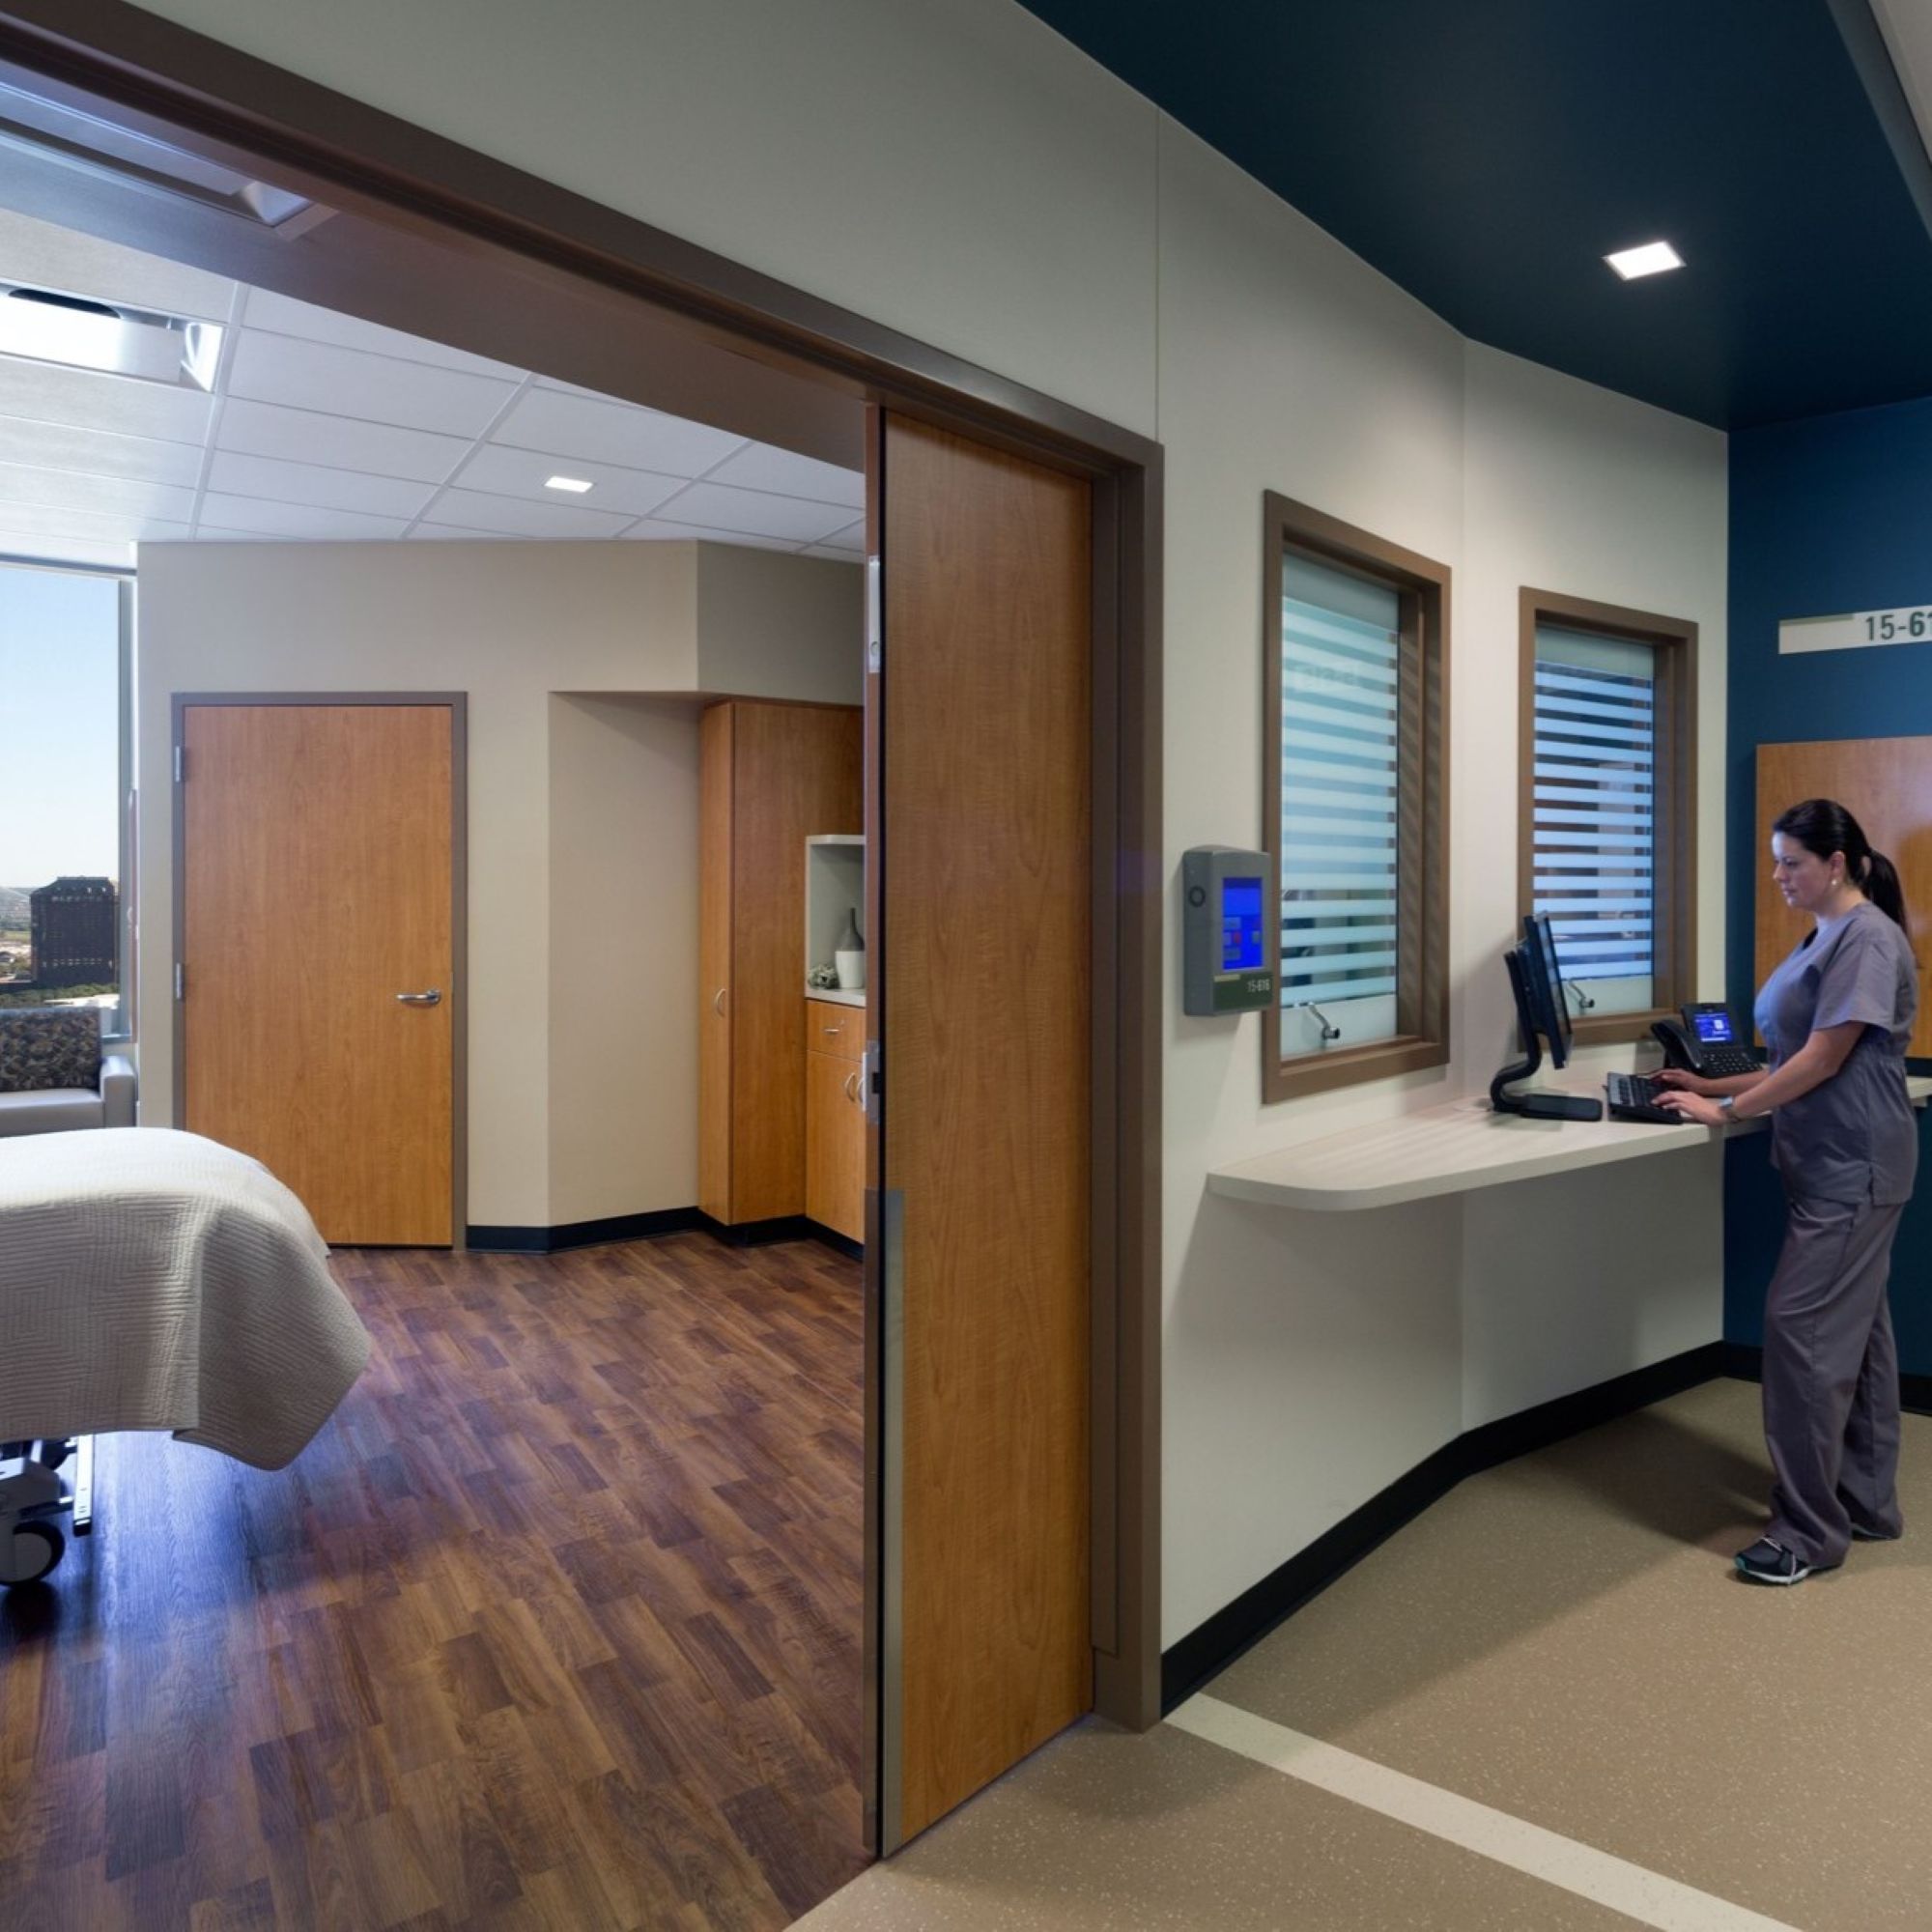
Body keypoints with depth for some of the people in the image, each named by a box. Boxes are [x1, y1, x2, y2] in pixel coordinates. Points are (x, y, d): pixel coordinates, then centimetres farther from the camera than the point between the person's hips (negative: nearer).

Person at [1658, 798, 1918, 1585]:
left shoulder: (1866, 937, -15)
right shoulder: (1823, 938, 15)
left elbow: (1825, 1060, -18)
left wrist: (1726, 1110, -12)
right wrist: (1715, 1086, 8)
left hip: (1853, 1168, -10)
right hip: (1830, 1163, 10)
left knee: (1802, 1326, -9)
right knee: (1854, 1330, 14)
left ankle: (1810, 1529, 0)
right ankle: (1867, 1504, 25)